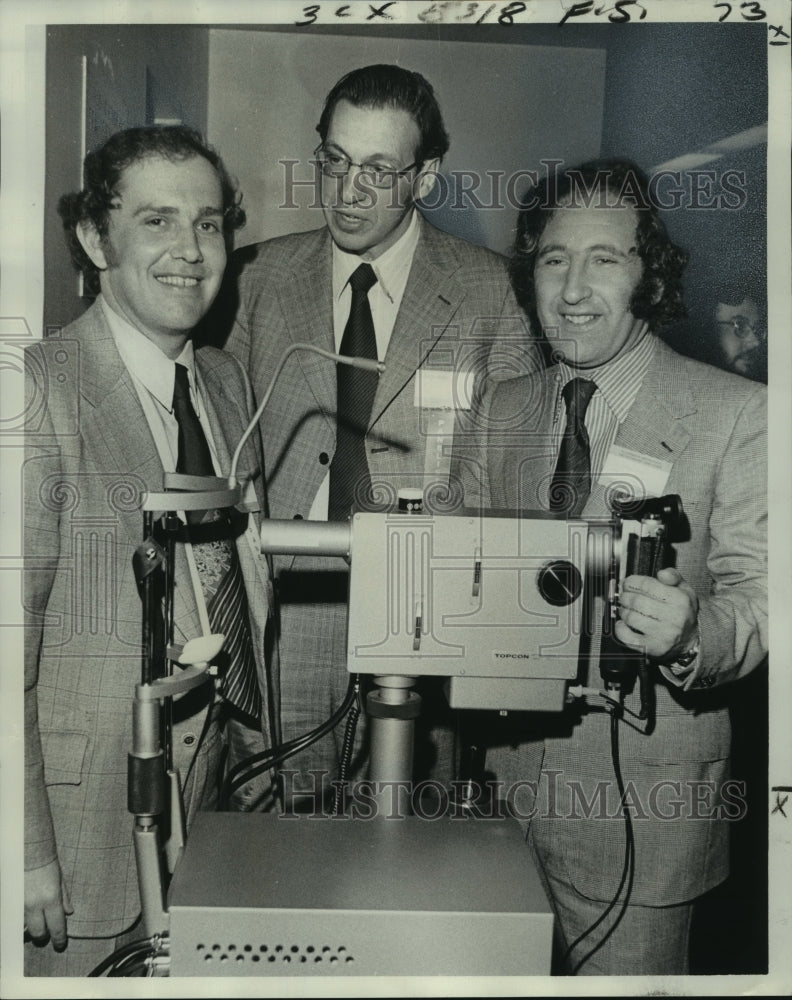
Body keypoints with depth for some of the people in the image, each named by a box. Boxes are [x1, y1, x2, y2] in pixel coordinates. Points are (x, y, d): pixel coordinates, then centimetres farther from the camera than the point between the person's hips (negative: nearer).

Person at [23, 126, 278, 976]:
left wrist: (263, 758, 10)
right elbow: (11, 637, -16)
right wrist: (29, 855, -15)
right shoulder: (41, 390, -16)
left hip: (235, 772, 6)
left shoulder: (227, 380, 7)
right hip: (100, 803, -6)